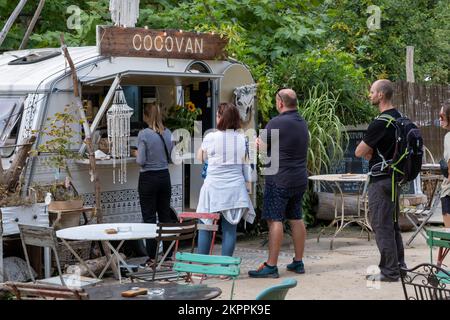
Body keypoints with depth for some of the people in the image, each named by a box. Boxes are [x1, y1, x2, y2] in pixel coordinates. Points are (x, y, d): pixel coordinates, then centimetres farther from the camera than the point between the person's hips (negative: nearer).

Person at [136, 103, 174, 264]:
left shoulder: (144, 134, -14)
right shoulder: (167, 133, 2)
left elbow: (141, 161, -14)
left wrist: (137, 156, 6)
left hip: (148, 179, -5)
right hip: (165, 176, 5)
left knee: (149, 217, 1)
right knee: (165, 215, 12)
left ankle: (152, 257, 3)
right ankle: (169, 254, 16)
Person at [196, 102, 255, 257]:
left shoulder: (211, 137, -7)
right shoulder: (242, 138, 3)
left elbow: (200, 158, 8)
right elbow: (244, 163, 11)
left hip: (214, 187, -3)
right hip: (235, 188, 3)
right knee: (230, 229, 4)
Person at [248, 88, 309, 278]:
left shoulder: (276, 123, -14)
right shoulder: (302, 123, 11)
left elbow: (261, 148, -9)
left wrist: (257, 141, 13)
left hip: (279, 179, -8)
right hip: (300, 179, 8)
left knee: (275, 220, -7)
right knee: (296, 219, 14)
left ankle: (271, 266, -8)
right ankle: (298, 262, 20)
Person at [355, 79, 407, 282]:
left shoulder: (380, 123, -19)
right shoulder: (399, 118, 11)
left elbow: (359, 152, -13)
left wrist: (368, 153, 6)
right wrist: (373, 153, 6)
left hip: (381, 180, -9)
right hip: (395, 176, 9)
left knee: (381, 225, -4)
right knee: (393, 224, 16)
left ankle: (389, 271, -2)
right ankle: (399, 265, 23)